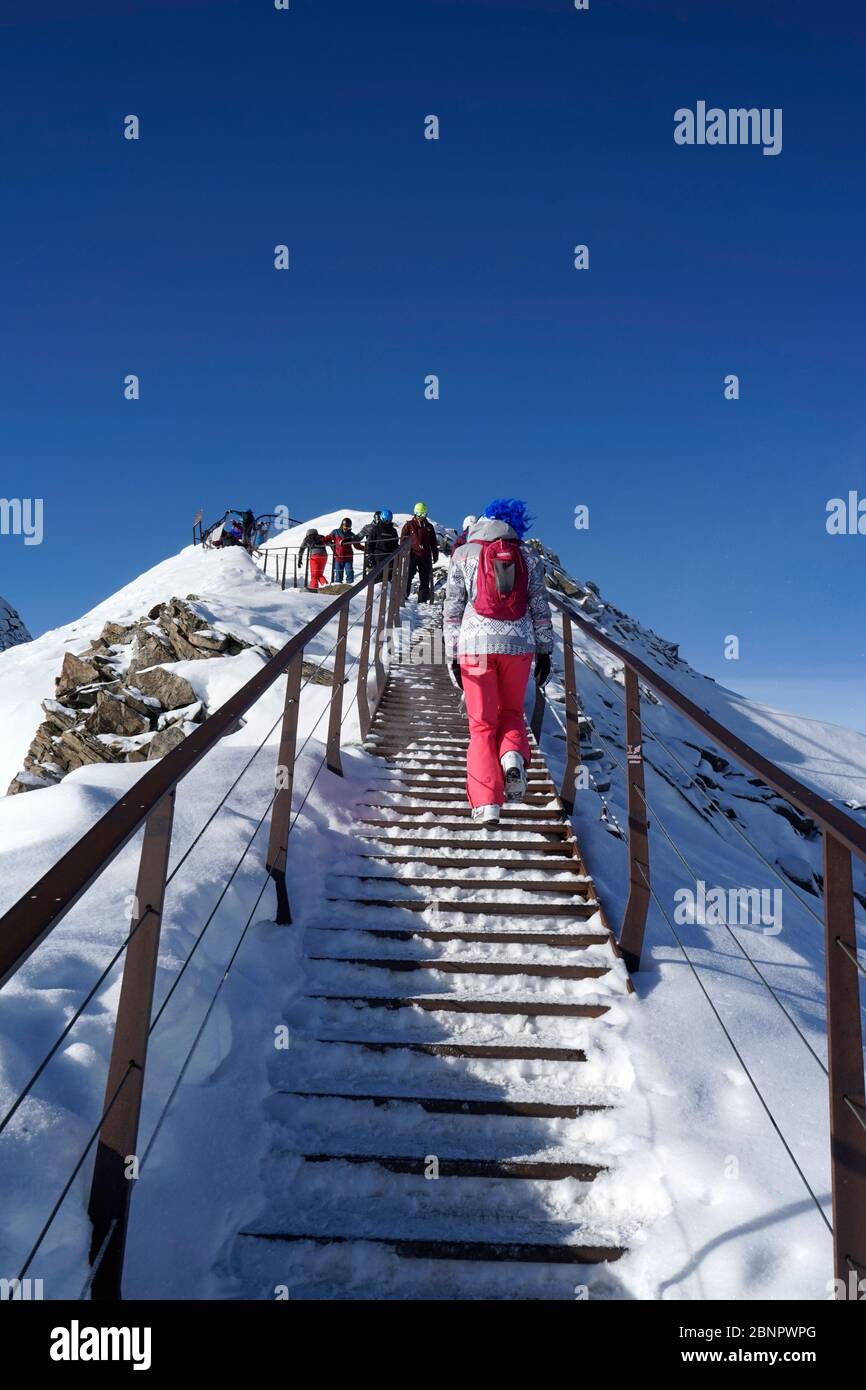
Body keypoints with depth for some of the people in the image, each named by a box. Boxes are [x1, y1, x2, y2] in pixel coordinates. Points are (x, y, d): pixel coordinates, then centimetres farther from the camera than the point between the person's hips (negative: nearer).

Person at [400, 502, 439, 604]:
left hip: (425, 556, 3)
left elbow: (433, 543, 17)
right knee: (408, 576, -7)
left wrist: (435, 554, 12)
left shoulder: (429, 527, 13)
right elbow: (403, 539, 4)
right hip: (412, 554, -3)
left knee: (425, 579, 3)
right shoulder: (409, 525, 5)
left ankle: (423, 599, 8)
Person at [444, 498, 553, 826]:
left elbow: (453, 610, 3)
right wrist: (544, 650, 13)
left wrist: (451, 654, 6)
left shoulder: (464, 554, 5)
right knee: (512, 711, 22)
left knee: (482, 725, 5)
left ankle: (486, 804, -4)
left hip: (476, 645, -1)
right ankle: (513, 756, -10)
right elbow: (540, 608, 7)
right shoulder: (528, 556, 8)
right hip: (519, 645, 1)